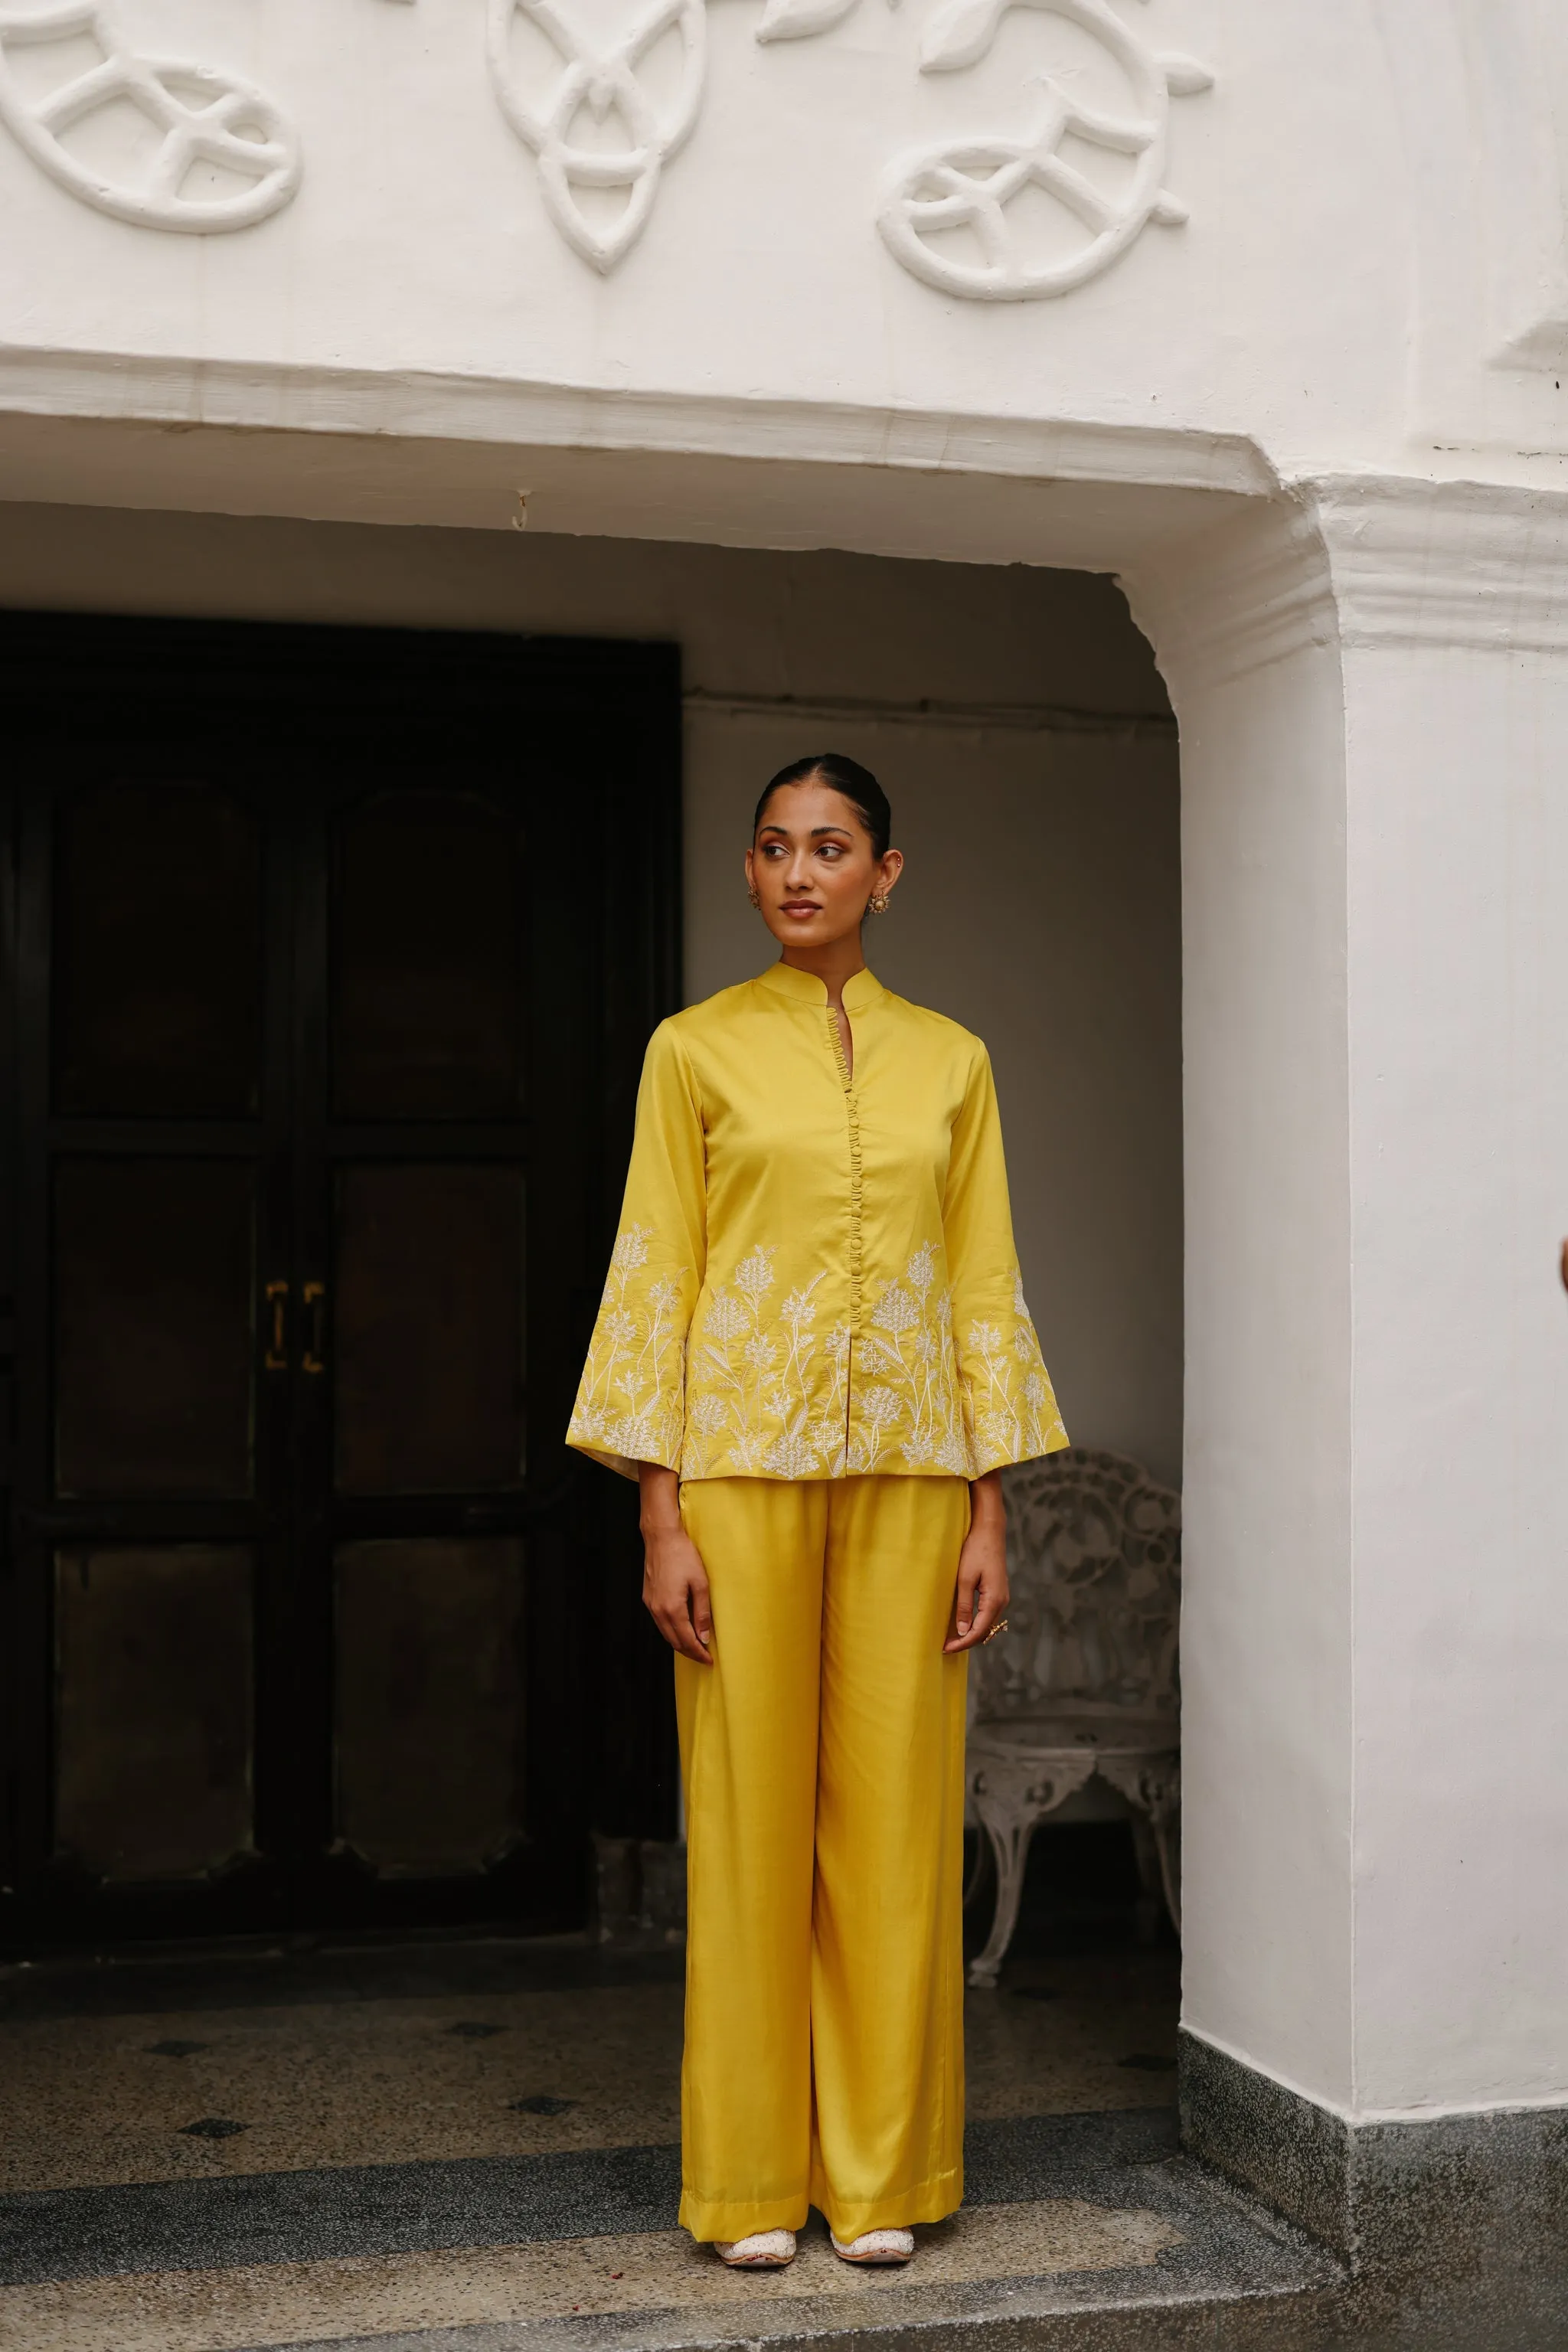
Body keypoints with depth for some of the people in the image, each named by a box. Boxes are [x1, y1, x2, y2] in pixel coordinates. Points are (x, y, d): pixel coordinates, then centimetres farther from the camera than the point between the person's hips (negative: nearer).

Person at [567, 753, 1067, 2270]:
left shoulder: (949, 1060, 9)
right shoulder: (697, 1050, 3)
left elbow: (984, 1286, 8)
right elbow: (654, 1277, -1)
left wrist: (990, 1512, 2)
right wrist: (661, 1515, -7)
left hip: (907, 1468, 2)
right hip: (743, 1465, -2)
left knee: (896, 1812, 4)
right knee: (747, 1815, 1)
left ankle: (883, 2171, 17)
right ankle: (752, 2178, 14)